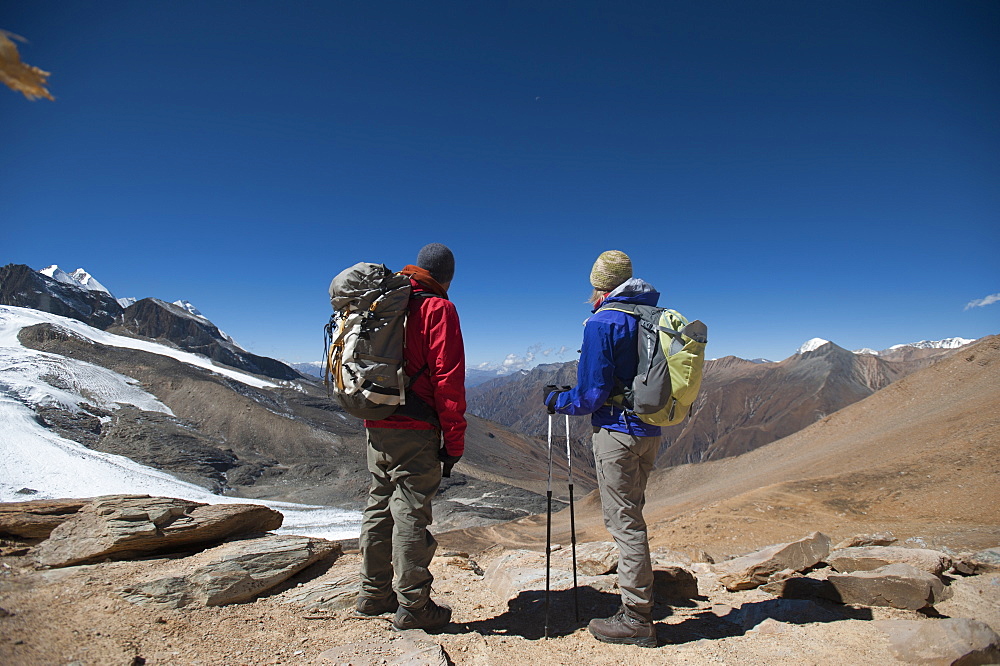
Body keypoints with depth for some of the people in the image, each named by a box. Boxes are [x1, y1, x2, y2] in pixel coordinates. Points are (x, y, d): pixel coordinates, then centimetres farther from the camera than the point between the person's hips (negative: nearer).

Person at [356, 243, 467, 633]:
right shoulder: (437, 308, -8)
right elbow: (448, 378, -14)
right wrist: (454, 440, -10)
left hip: (376, 428, 7)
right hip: (415, 429, -7)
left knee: (379, 507, 16)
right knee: (411, 513, 0)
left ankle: (374, 594, 28)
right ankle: (413, 606, 11)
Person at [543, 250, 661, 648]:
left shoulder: (602, 323, -13)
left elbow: (591, 394, -14)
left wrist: (556, 399, 3)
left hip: (617, 431, -8)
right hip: (651, 431, 8)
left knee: (623, 521, 1)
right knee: (631, 516, 19)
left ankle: (636, 620, 12)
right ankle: (639, 604, 31)